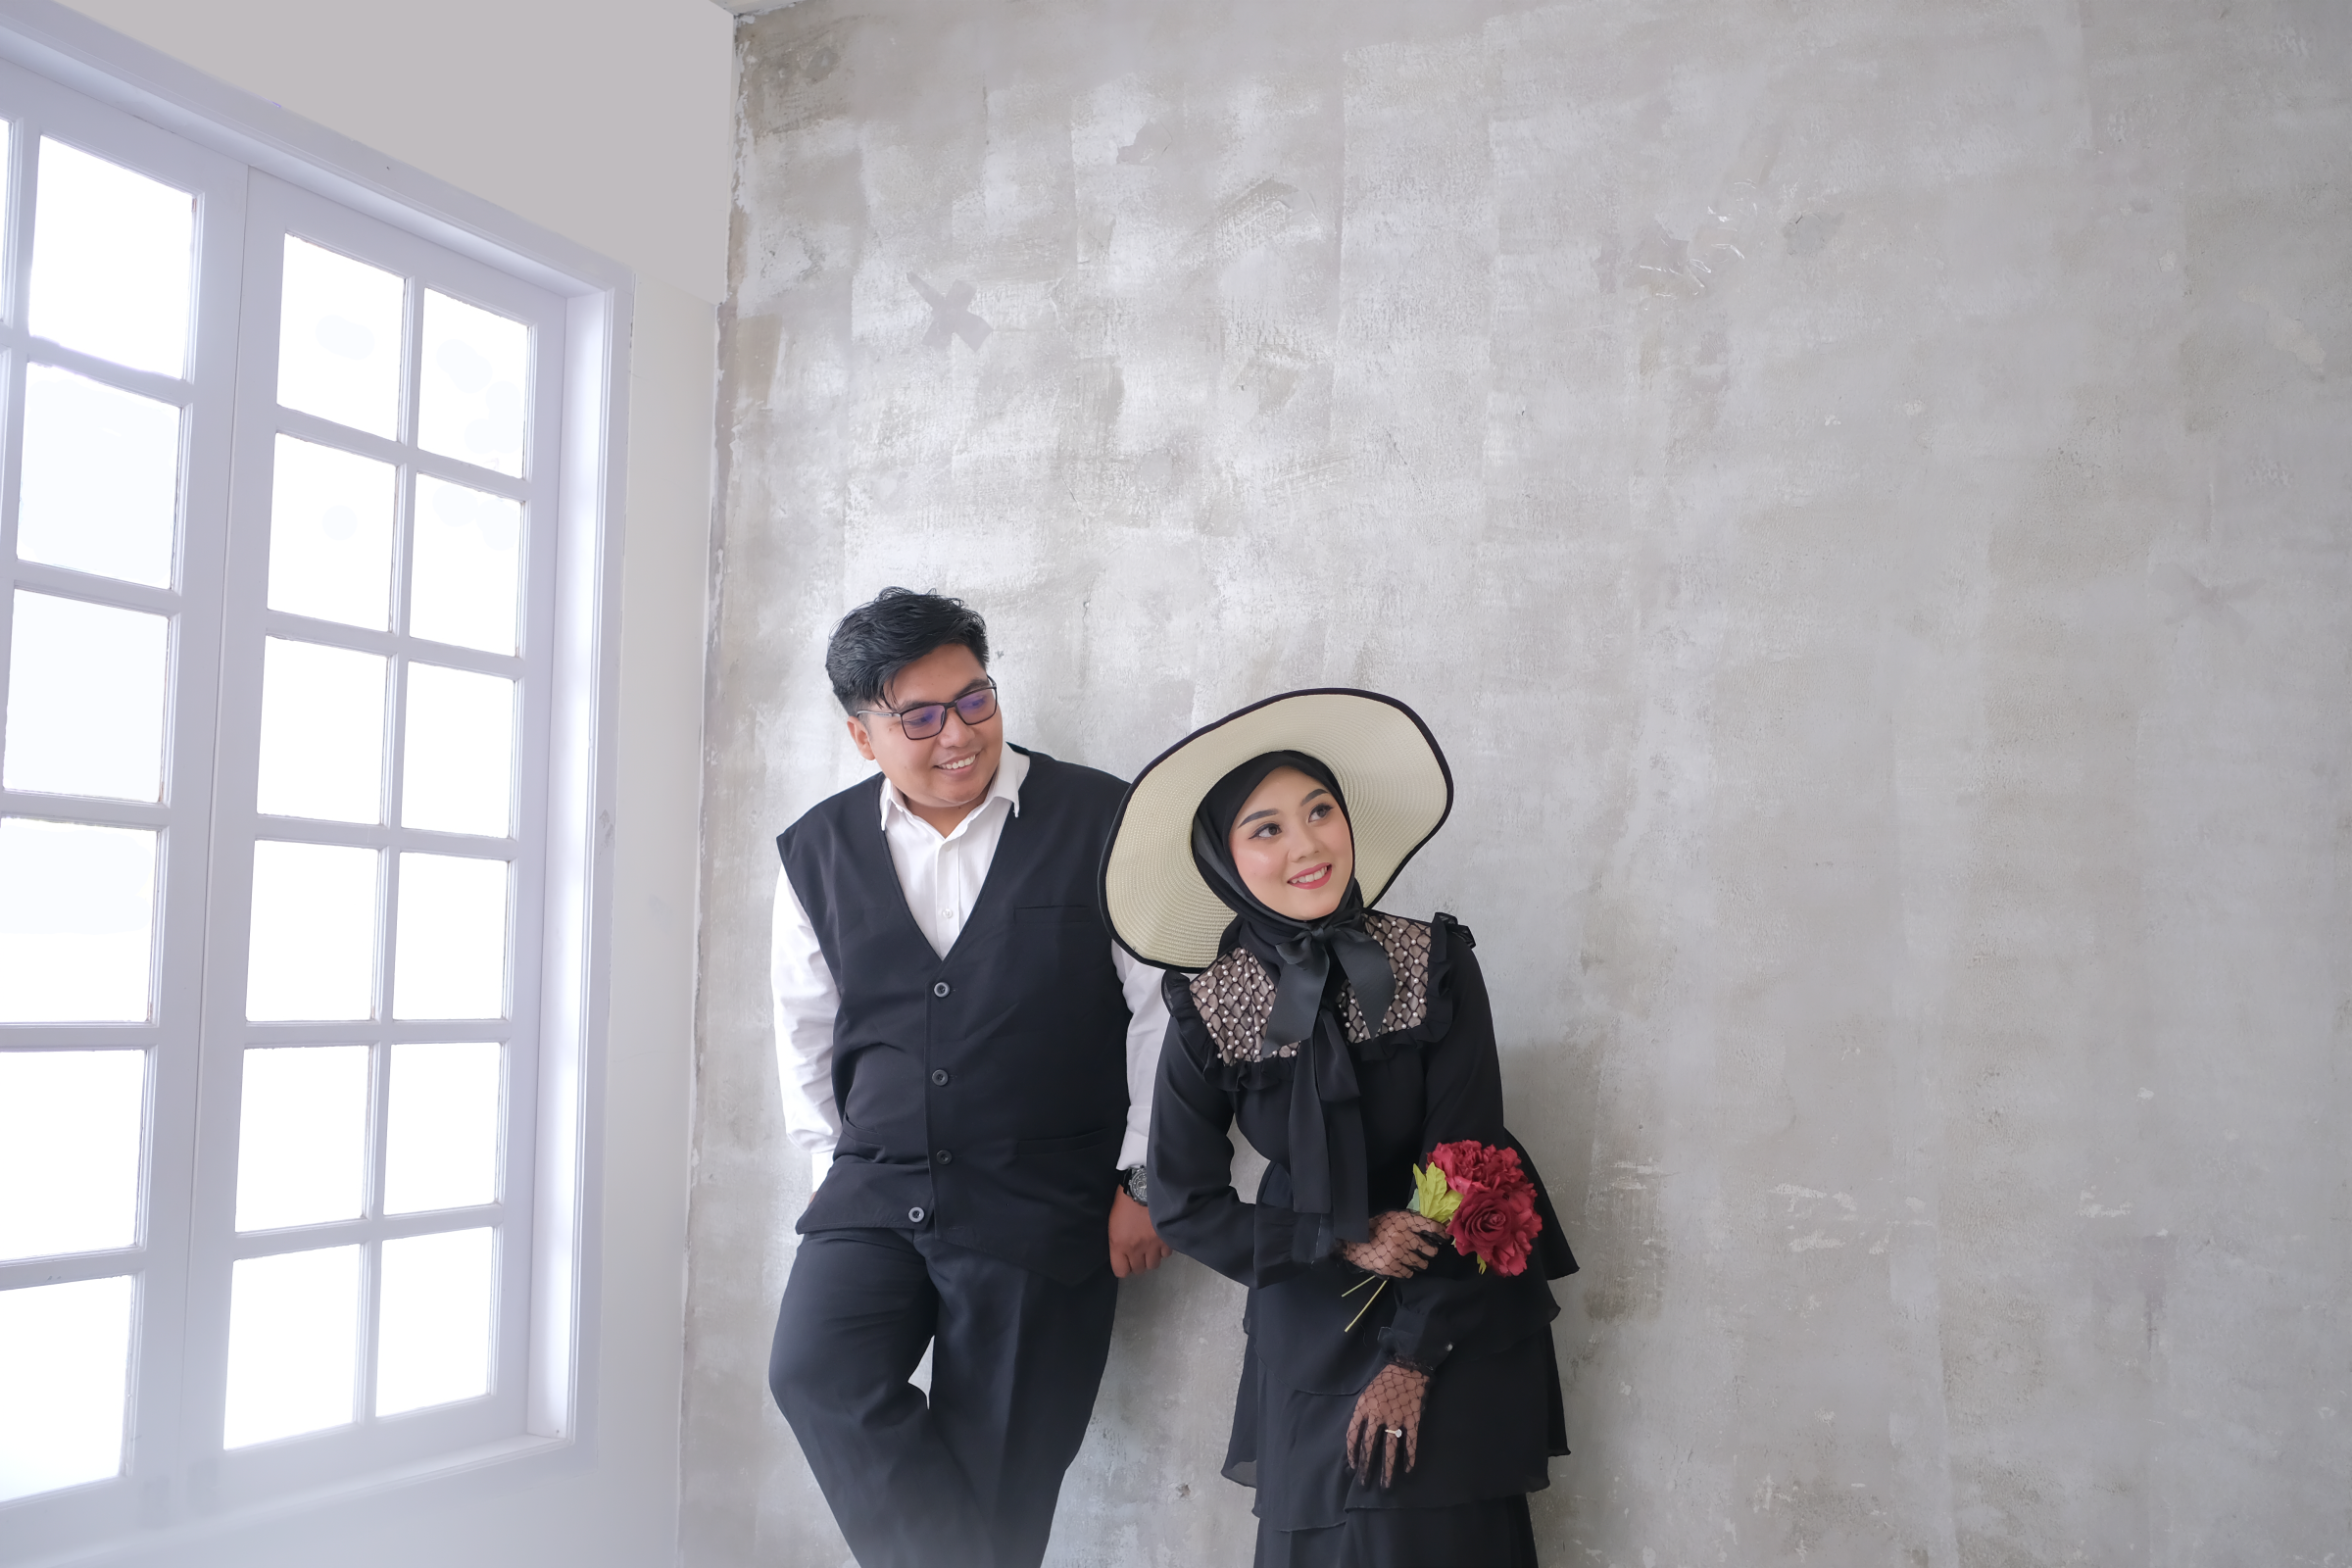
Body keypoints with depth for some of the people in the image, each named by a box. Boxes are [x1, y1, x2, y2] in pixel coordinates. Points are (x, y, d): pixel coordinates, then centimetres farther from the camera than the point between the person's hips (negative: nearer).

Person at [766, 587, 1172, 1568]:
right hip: (873, 1195, 3)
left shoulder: (1102, 822, -4)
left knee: (994, 1474, 2)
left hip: (1043, 1205, -3)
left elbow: (1162, 1002, -1)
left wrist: (1145, 1178, -1)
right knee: (815, 1375, -18)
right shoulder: (818, 851, 6)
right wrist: (837, 1166, 12)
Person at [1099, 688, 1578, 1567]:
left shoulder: (1435, 966, -14)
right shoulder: (1209, 1008, -12)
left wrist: (1414, 1360, -12)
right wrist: (1341, 1243, -15)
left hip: (1457, 1326, -1)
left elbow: (1465, 1171, -12)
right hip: (1310, 1328, 1)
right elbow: (1184, 1205, -5)